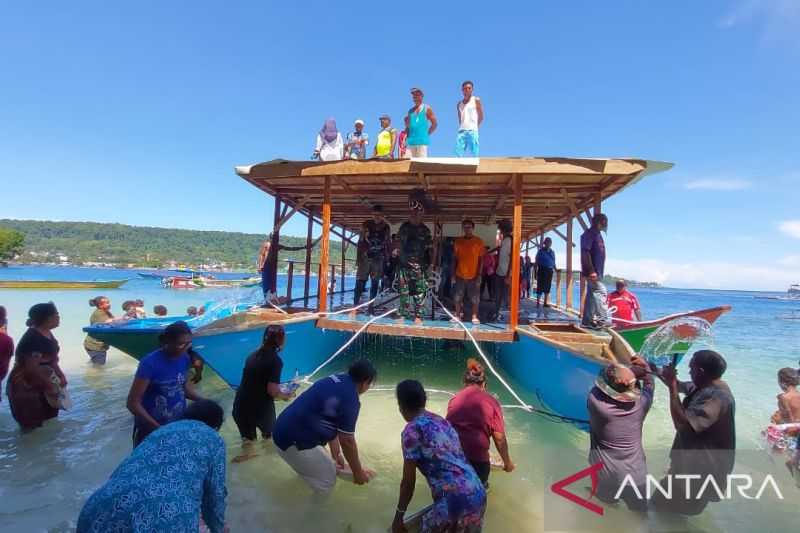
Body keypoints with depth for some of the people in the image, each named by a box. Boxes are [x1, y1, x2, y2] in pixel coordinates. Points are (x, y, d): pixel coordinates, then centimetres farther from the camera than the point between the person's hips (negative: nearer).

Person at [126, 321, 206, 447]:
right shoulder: (150, 363, -23)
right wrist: (158, 428, -24)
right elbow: (133, 403, -20)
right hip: (150, 430, -5)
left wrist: (202, 401, -6)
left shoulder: (185, 358, -6)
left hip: (179, 425, 5)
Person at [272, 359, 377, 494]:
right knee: (327, 481, 5)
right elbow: (347, 441, -12)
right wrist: (358, 472, 4)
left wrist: (336, 455, 25)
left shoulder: (336, 379, 6)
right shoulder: (350, 399, -20)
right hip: (293, 442, -9)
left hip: (284, 429, 9)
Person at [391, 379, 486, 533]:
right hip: (479, 495, 8)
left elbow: (408, 482, -4)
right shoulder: (441, 421, 16)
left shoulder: (411, 430, -7)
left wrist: (398, 517, 9)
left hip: (455, 501, -7)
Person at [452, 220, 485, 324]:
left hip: (473, 275, -2)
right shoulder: (458, 241, 4)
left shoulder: (478, 241, -3)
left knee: (475, 298, 3)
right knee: (458, 297, 7)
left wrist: (479, 274, -8)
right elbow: (455, 258, 9)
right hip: (460, 275, 3)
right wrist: (453, 273, 5)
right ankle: (458, 315, 19)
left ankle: (475, 317, 13)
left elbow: (481, 259, -2)